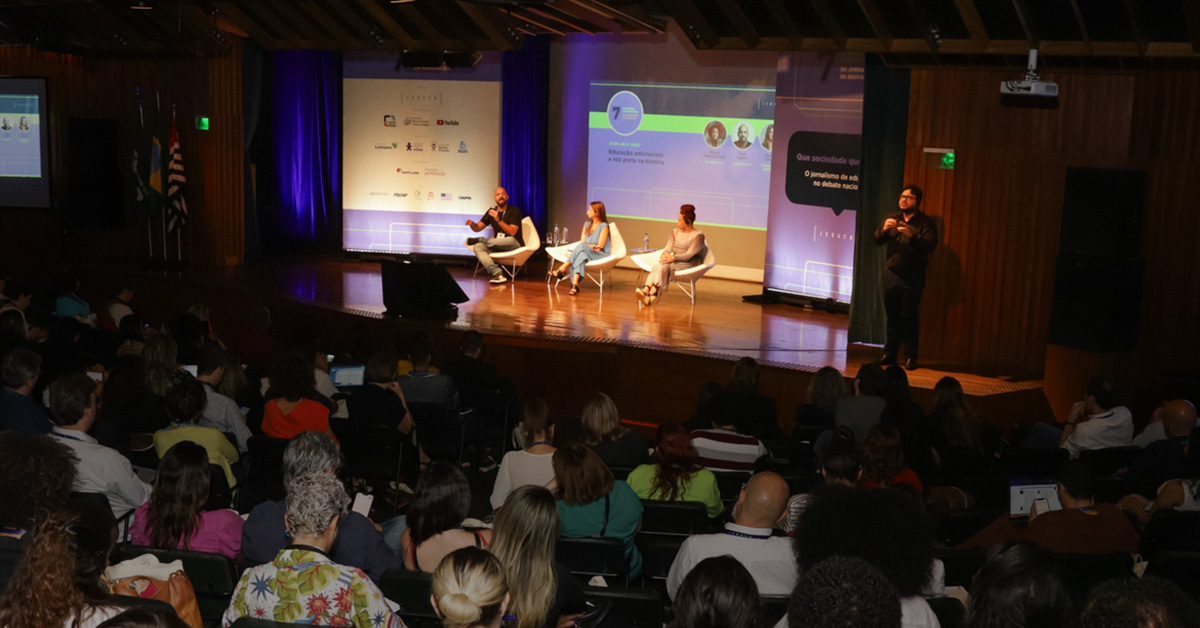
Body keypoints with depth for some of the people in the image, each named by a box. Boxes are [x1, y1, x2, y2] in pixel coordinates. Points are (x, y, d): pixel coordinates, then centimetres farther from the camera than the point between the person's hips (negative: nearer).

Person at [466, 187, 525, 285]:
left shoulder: (514, 210, -6)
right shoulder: (492, 212, 11)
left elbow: (512, 232, -16)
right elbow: (477, 228, 10)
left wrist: (498, 220, -27)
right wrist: (472, 223, -14)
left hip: (514, 245, -5)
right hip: (498, 247, 5)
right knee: (478, 247, -23)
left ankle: (478, 240, 0)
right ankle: (498, 273, -39)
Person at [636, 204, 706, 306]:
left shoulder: (698, 235, -4)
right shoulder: (675, 232, 16)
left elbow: (689, 254, -13)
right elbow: (668, 248, 9)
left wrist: (673, 258, -25)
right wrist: (664, 255, -15)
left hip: (689, 265, -5)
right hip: (675, 262, 5)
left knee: (663, 265, -33)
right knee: (658, 264, -29)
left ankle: (654, 293, -43)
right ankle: (646, 290, -48)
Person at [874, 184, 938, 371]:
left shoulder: (925, 222, -1)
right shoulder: (892, 218, 13)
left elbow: (931, 245, -14)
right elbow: (877, 240, 7)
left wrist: (912, 236, -29)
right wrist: (884, 229, -15)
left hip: (912, 276, -4)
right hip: (891, 272, 4)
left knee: (909, 316, -4)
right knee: (891, 315, 7)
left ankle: (911, 356, 3)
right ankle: (890, 353, 15)